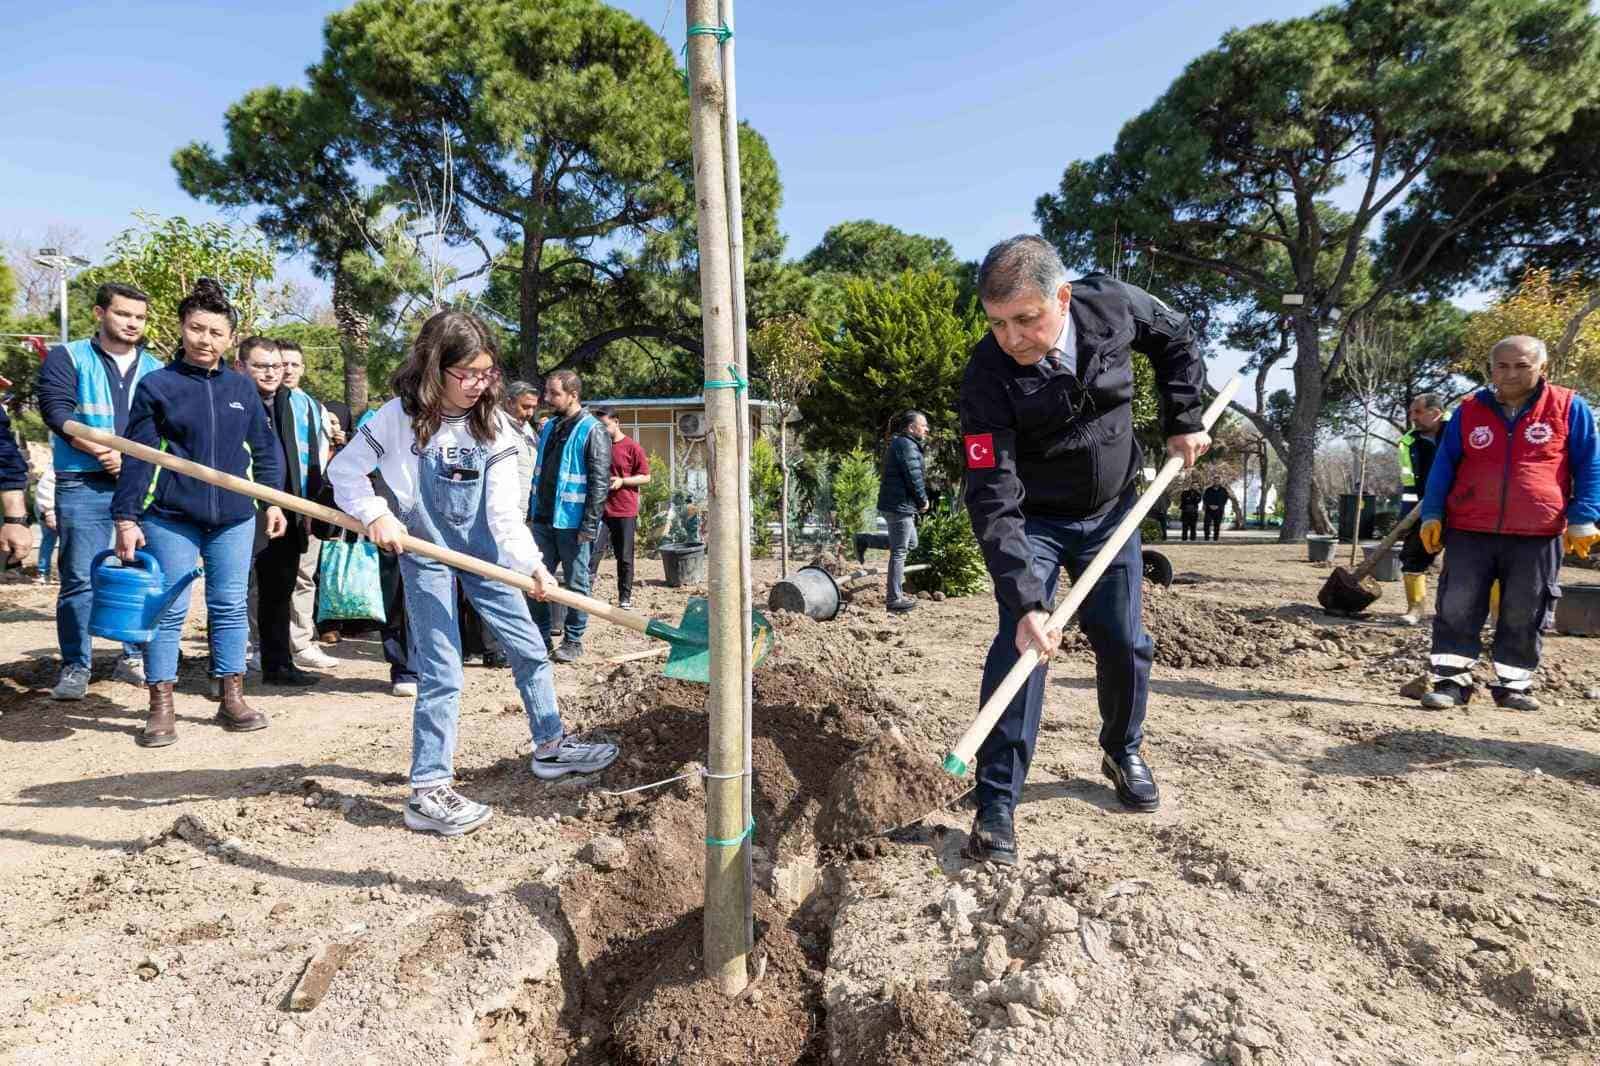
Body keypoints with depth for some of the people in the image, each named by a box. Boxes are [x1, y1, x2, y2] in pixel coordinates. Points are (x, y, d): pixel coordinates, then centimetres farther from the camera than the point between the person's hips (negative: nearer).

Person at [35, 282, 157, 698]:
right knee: (80, 578, -2)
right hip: (83, 485, -3)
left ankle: (135, 657, 18)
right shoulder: (67, 358, 5)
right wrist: (103, 452, -19)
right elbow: (57, 412, -9)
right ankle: (75, 667, 6)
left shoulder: (155, 369, 13)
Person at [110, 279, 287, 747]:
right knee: (169, 612, 3)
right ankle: (161, 708, 13)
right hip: (170, 519, -2)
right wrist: (126, 517, -7)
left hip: (234, 519, 3)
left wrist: (273, 501, 9)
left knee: (230, 607, 9)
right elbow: (137, 457, -3)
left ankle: (232, 699, 19)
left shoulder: (241, 387, 6)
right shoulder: (157, 386, -2)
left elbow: (264, 449, 12)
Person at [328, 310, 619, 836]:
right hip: (425, 552, -4)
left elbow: (505, 511, -15)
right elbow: (344, 470, -5)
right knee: (442, 673, -6)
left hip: (482, 549, 4)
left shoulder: (493, 426, -9)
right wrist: (375, 515, -19)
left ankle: (550, 744, 28)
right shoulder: (398, 417, -15)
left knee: (530, 649, 9)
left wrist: (531, 563, -28)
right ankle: (428, 791, 5)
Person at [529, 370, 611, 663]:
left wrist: (590, 525, -17)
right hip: (543, 519, 7)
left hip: (572, 522, -7)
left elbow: (600, 482, -14)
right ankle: (540, 636, 22)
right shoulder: (548, 428, 13)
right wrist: (532, 511, 14)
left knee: (576, 583, 5)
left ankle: (574, 640, 16)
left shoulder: (592, 431, -10)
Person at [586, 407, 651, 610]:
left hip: (625, 511, -3)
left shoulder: (632, 447, -4)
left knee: (625, 558, 6)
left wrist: (622, 481, -15)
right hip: (601, 509, 3)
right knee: (593, 552, -8)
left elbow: (646, 477, -3)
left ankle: (625, 598, 15)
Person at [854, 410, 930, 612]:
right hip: (900, 504, -10)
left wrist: (920, 499, 15)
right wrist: (923, 500, -5)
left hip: (894, 503, 10)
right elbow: (914, 477, -19)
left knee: (910, 542, 22)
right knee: (899, 551, -3)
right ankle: (894, 599, 4)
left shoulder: (899, 444, 18)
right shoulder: (907, 446, -15)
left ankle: (863, 540, 20)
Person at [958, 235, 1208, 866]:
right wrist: (1024, 601, -40)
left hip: (1111, 511, 4)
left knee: (1124, 643, 7)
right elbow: (992, 500, -33)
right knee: (1021, 642, -18)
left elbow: (1176, 340, 5)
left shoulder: (1113, 306, -19)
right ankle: (997, 805, -10)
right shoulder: (988, 375, -29)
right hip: (1033, 521, -3)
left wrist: (1183, 420, -3)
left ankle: (1123, 752, 35)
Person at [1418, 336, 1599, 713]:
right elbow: (1443, 466, 9)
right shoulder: (1469, 411, 7)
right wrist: (1432, 515, 2)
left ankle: (1512, 686, 19)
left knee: (1523, 617, 7)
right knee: (1456, 610, -2)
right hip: (1469, 532, 1)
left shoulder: (1569, 407, 3)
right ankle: (1452, 683, 5)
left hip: (1538, 537, -1)